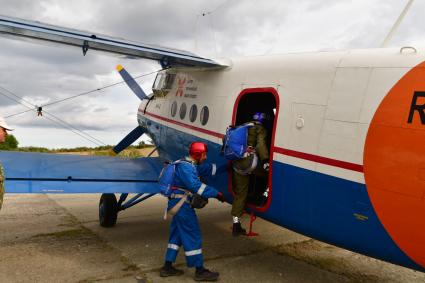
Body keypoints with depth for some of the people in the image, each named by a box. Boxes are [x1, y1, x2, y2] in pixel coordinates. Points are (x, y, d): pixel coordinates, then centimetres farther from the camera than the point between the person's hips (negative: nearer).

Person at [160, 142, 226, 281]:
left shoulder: (191, 165, 13)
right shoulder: (185, 166, -19)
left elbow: (209, 169, 20)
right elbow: (195, 185, -30)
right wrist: (216, 193, -29)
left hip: (180, 205, 11)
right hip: (181, 205, -11)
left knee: (177, 234, 15)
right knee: (192, 236, -4)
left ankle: (167, 267, 22)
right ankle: (200, 271, 5)